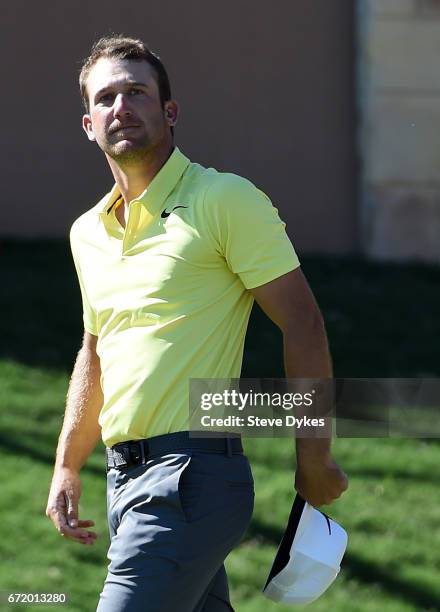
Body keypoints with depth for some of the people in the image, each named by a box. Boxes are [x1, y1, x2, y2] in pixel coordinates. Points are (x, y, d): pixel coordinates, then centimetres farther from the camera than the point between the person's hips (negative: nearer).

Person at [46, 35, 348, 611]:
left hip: (193, 473, -8)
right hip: (124, 476, 8)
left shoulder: (225, 200, -6)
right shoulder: (87, 232, 16)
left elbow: (303, 324, -8)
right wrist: (67, 467, 24)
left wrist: (315, 460, -9)